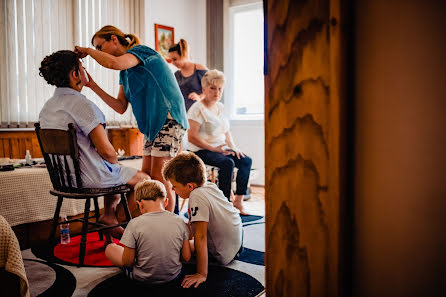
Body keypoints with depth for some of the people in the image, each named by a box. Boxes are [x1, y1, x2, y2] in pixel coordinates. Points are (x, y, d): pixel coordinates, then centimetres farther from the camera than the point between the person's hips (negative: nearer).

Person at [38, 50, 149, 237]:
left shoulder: (46, 107, 4)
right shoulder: (82, 105, -23)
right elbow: (106, 151, -25)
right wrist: (115, 163, -1)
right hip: (91, 178, -9)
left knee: (117, 172, 32)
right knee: (143, 179, 13)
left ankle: (109, 215, 27)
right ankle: (117, 222, 20)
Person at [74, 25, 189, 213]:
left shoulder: (140, 50, -7)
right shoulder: (125, 72, 18)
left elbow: (113, 63, -29)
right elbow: (121, 107, 11)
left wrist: (88, 50, -11)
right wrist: (93, 86, 6)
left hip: (169, 119, -9)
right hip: (152, 123, 9)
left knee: (159, 176, -11)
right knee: (146, 176, 5)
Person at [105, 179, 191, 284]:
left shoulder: (135, 224, -19)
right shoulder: (179, 221, -10)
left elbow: (127, 262, -14)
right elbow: (186, 257, -5)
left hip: (144, 278, -4)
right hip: (173, 275, 4)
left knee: (110, 248, 15)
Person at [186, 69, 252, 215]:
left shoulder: (220, 107, 15)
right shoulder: (197, 108, -10)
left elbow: (226, 132, 22)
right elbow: (192, 137, -18)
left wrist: (233, 147, 4)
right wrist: (213, 148, -20)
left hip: (220, 148, 8)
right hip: (201, 151, -8)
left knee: (246, 161, -11)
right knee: (228, 163, -31)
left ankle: (238, 200, -8)